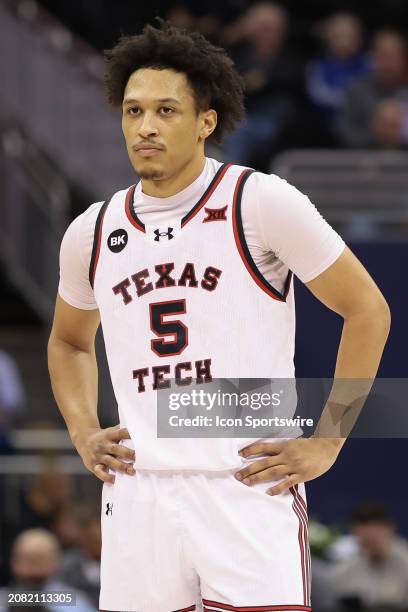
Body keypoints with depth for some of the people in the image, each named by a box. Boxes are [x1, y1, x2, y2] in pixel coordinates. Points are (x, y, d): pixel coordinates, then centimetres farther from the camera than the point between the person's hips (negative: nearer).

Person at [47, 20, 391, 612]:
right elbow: (69, 341, 30)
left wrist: (325, 442, -3)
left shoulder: (261, 202, -4)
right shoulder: (92, 233, 11)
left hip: (250, 491, -4)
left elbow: (367, 309, 0)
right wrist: (83, 433, 14)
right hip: (138, 496, 4)